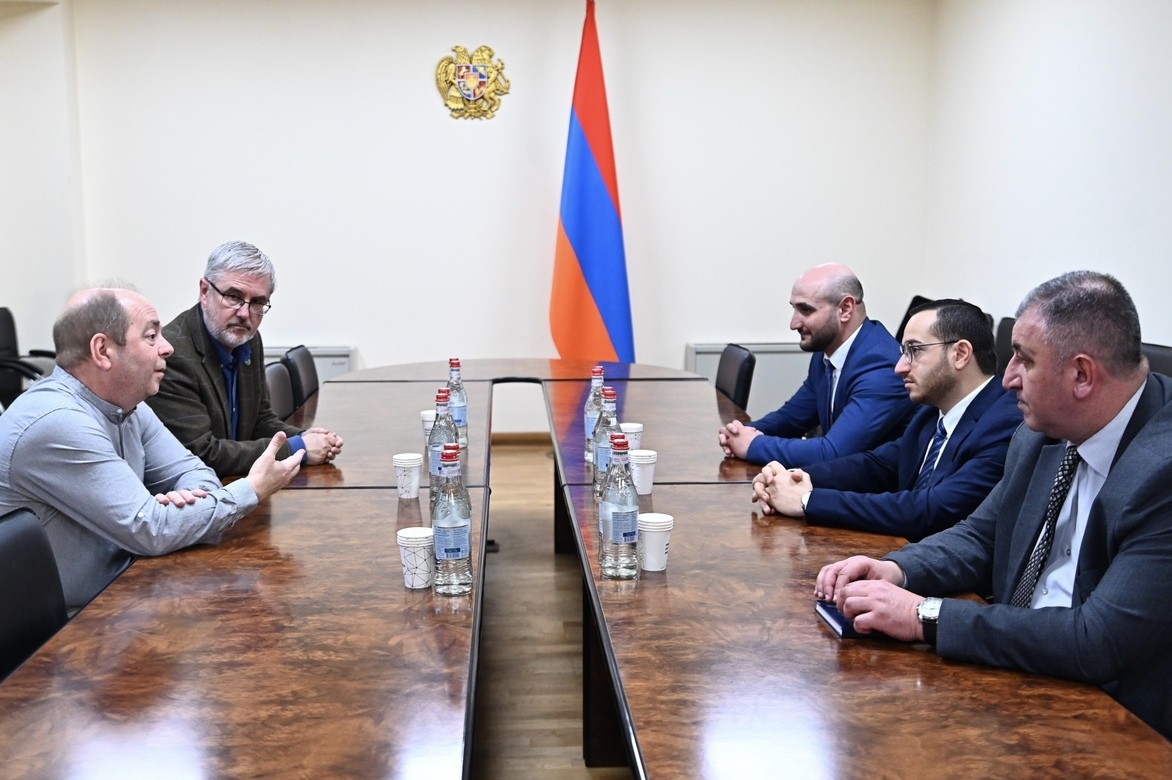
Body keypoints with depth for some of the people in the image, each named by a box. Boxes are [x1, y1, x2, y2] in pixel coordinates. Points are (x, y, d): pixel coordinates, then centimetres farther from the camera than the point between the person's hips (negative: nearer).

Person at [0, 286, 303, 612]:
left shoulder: (127, 407, 3)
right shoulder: (55, 424, -24)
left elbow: (191, 471, 8)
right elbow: (149, 530, -23)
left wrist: (190, 497, -16)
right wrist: (252, 491, -15)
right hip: (67, 623, -7)